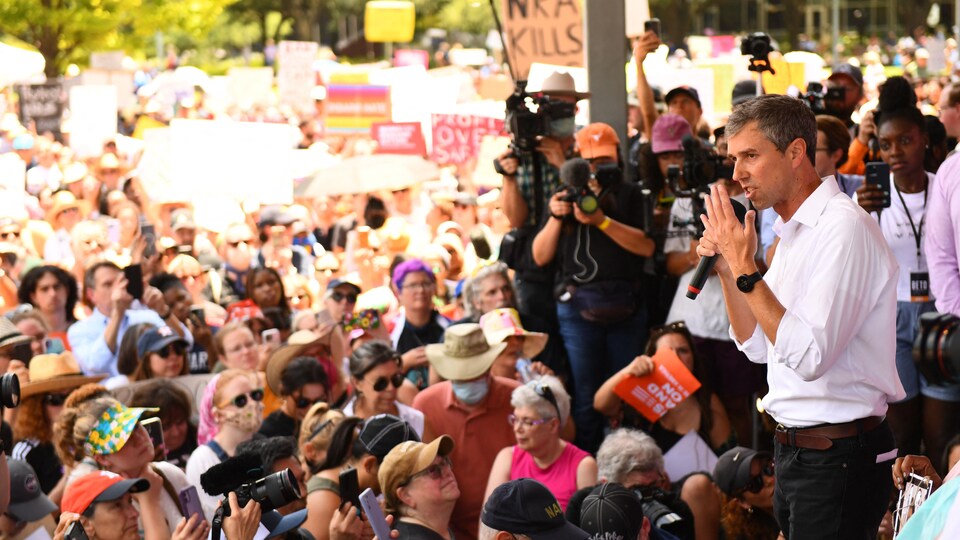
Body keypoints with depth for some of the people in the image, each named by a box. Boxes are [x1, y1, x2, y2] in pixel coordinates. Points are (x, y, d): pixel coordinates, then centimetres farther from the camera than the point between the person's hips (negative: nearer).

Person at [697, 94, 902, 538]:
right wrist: (726, 266, 5)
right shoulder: (793, 233, 13)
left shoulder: (844, 227, -18)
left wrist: (746, 268, -21)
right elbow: (757, 347, 17)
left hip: (839, 456, -9)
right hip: (794, 448, 9)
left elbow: (809, 357, -25)